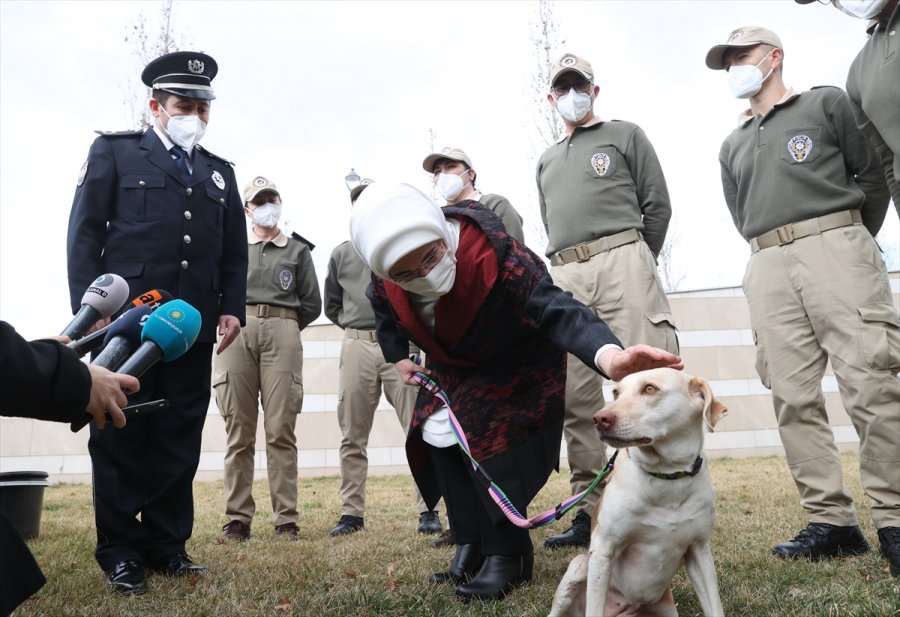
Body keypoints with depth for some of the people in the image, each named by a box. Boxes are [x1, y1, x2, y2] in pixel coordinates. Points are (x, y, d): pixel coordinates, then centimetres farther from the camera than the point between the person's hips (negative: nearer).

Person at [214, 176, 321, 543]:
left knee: (281, 431, -6)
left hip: (282, 335, -1)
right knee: (238, 432, -2)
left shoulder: (297, 250, 18)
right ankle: (237, 519, 3)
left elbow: (312, 304, 15)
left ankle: (286, 520, -3)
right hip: (236, 335, 1)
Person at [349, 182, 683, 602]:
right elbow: (383, 308, 4)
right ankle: (470, 547, 13)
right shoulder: (386, 275, -24)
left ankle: (507, 555, -4)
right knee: (439, 437, 0)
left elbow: (557, 310, -54)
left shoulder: (494, 256, -43)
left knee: (490, 442, -20)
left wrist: (609, 356, -71)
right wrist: (398, 358, 3)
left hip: (516, 368, -6)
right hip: (452, 368, 6)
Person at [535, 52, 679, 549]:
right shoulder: (547, 161, 28)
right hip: (563, 277, 4)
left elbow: (657, 204, 8)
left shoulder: (625, 135, 14)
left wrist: (636, 264, 8)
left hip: (622, 259, -4)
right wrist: (569, 267, 13)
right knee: (576, 400, 0)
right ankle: (588, 512, 6)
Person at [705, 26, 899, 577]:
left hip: (835, 248, -4)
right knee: (794, 398, -3)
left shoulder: (826, 103, 11)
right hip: (768, 269, 4)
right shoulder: (733, 146, 24)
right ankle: (832, 520, 3)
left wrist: (853, 242, 11)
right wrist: (776, 251, 15)